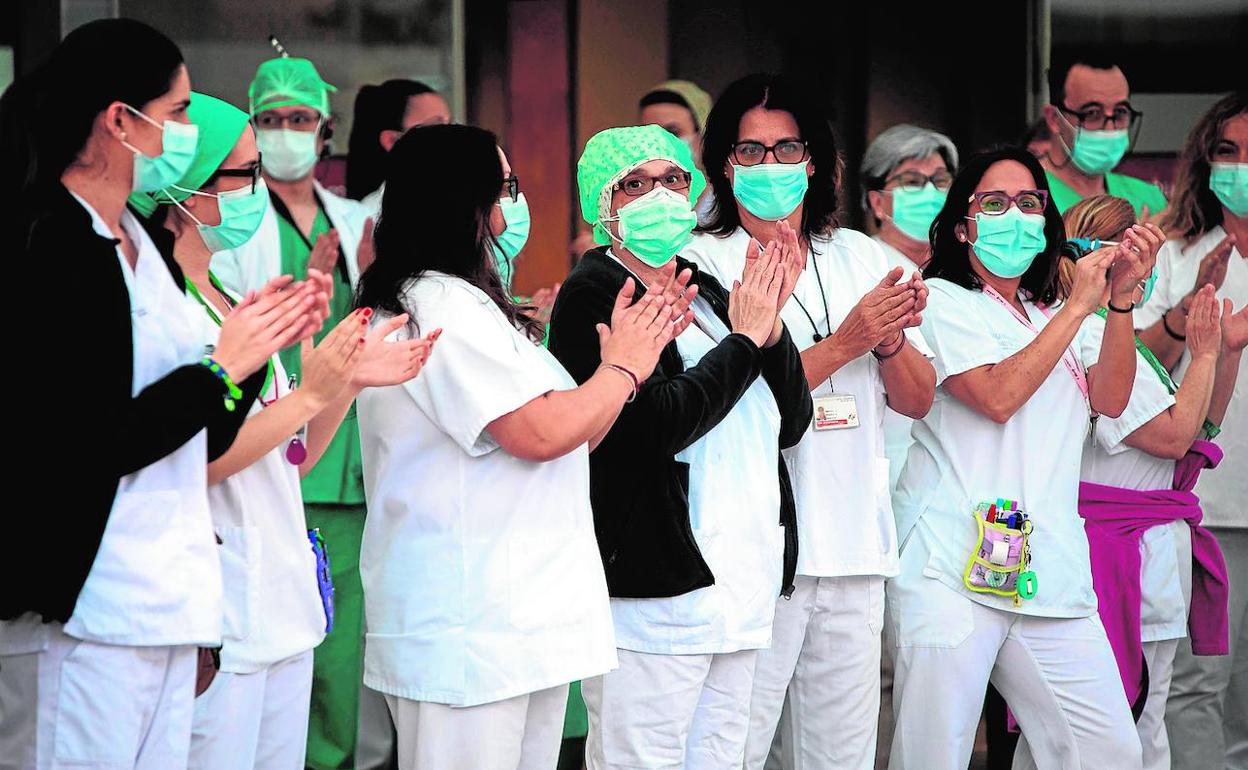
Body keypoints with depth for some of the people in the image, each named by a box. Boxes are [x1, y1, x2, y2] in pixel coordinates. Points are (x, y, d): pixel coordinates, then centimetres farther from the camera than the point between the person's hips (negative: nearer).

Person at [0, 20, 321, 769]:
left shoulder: (148, 246, 14)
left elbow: (202, 445, 18)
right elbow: (94, 448, -19)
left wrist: (262, 341, 5)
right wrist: (222, 367, -10)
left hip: (165, 606, 9)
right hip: (78, 613, -9)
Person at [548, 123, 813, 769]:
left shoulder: (706, 293, 17)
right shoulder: (592, 296, -7)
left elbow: (791, 422, 13)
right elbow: (656, 423, -21)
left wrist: (771, 327, -4)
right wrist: (744, 340, -10)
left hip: (741, 588, 8)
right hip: (656, 589, -8)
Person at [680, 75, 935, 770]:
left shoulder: (861, 257, 13)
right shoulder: (706, 263, -3)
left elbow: (917, 400, 12)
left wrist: (891, 339, -8)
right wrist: (845, 342, -17)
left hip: (855, 544, 5)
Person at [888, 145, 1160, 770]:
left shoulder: (1050, 317, 23)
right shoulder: (943, 300, 3)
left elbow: (1110, 399, 6)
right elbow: (998, 395, -13)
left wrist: (1120, 299, -5)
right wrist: (1078, 306, -9)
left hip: (1049, 571, 6)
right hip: (954, 570, -6)